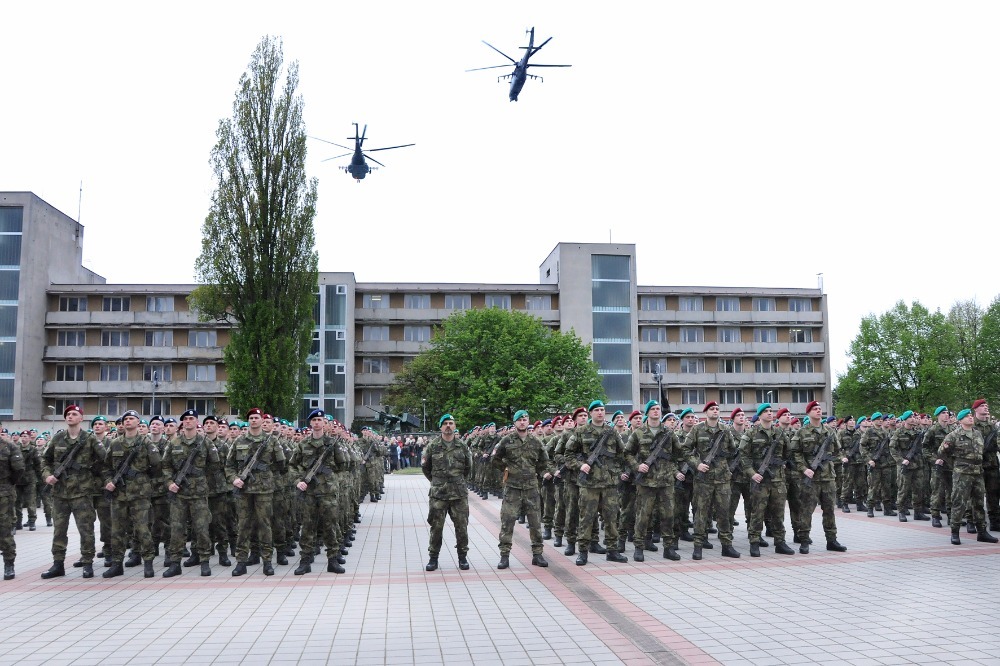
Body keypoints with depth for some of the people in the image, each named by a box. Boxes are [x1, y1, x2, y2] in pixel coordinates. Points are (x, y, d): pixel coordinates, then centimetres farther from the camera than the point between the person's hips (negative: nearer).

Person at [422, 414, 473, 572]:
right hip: (438, 494, -1)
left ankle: (462, 556, 18)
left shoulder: (462, 446, 4)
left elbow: (468, 467, 17)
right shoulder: (432, 446, -1)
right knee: (436, 526, 4)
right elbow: (424, 466, 11)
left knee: (462, 526, 5)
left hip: (459, 494, 1)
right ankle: (433, 557, 15)